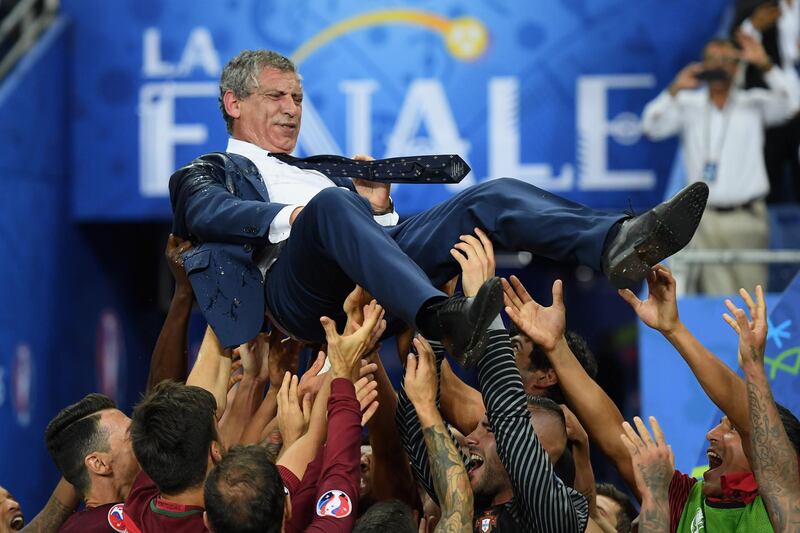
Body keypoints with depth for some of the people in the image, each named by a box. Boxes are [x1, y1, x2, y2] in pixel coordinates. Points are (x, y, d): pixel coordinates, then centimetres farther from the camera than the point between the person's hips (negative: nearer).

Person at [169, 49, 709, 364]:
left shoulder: (319, 170, 41)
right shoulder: (207, 174, 24)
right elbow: (206, 212, -2)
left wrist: (379, 207, 4)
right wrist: (290, 218, -18)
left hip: (376, 280, 6)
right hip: (299, 285, -6)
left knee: (492, 196, -12)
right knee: (331, 204, -38)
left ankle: (618, 243, -39)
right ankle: (441, 317, -61)